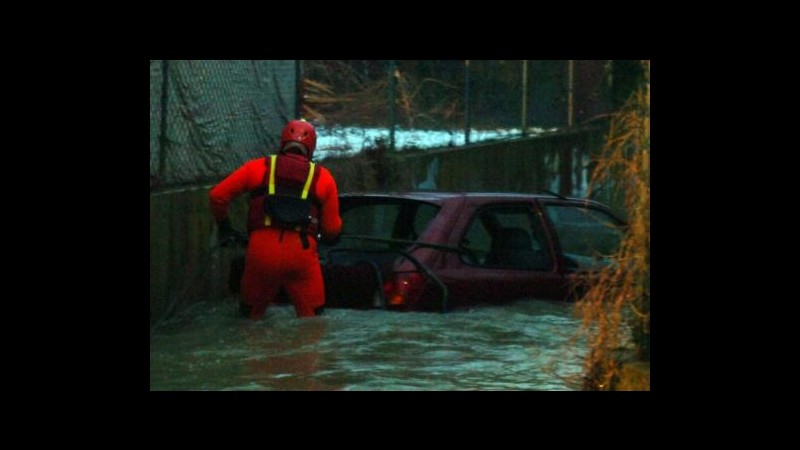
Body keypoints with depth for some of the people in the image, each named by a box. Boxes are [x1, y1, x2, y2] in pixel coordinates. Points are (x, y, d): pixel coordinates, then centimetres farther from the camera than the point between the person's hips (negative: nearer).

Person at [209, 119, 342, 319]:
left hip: (262, 250, 1)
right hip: (301, 252, -1)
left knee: (252, 314, 16)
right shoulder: (322, 177, 14)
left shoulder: (258, 167, 13)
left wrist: (224, 227, 28)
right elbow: (332, 229, 15)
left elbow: (217, 196, 11)